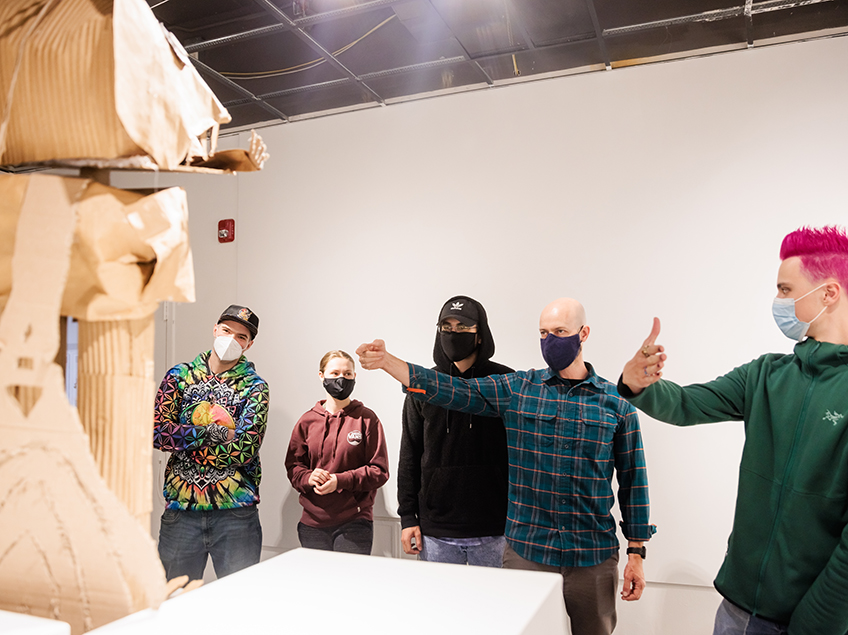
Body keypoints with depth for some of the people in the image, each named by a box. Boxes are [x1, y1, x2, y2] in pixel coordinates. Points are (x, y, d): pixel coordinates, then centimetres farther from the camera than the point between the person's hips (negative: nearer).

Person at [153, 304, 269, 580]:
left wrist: (182, 439, -9)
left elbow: (243, 451, -12)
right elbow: (156, 431, -6)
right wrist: (207, 433, -16)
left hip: (236, 509, -2)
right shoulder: (180, 375, 6)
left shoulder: (254, 387, 0)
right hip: (180, 506, 2)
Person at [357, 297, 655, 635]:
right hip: (526, 552, 1)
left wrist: (636, 552, 3)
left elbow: (632, 479, 3)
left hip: (593, 558, 0)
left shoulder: (617, 403, -1)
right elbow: (451, 390, -9)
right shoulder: (517, 389, -1)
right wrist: (386, 361, -21)